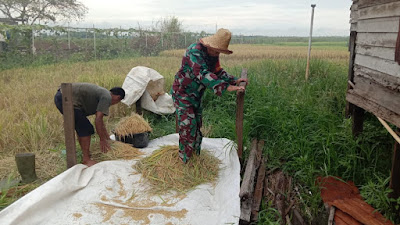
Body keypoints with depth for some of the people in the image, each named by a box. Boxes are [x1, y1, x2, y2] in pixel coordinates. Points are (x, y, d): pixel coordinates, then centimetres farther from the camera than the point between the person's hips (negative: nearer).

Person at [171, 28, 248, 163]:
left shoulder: (213, 54, -1)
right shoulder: (195, 51, -29)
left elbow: (218, 71, 11)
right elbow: (203, 74, -41)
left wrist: (234, 80, -4)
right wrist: (226, 87, -47)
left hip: (196, 95, 8)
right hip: (182, 92, -8)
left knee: (197, 124, 13)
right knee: (188, 125, -11)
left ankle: (196, 155, 28)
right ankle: (185, 160, 3)